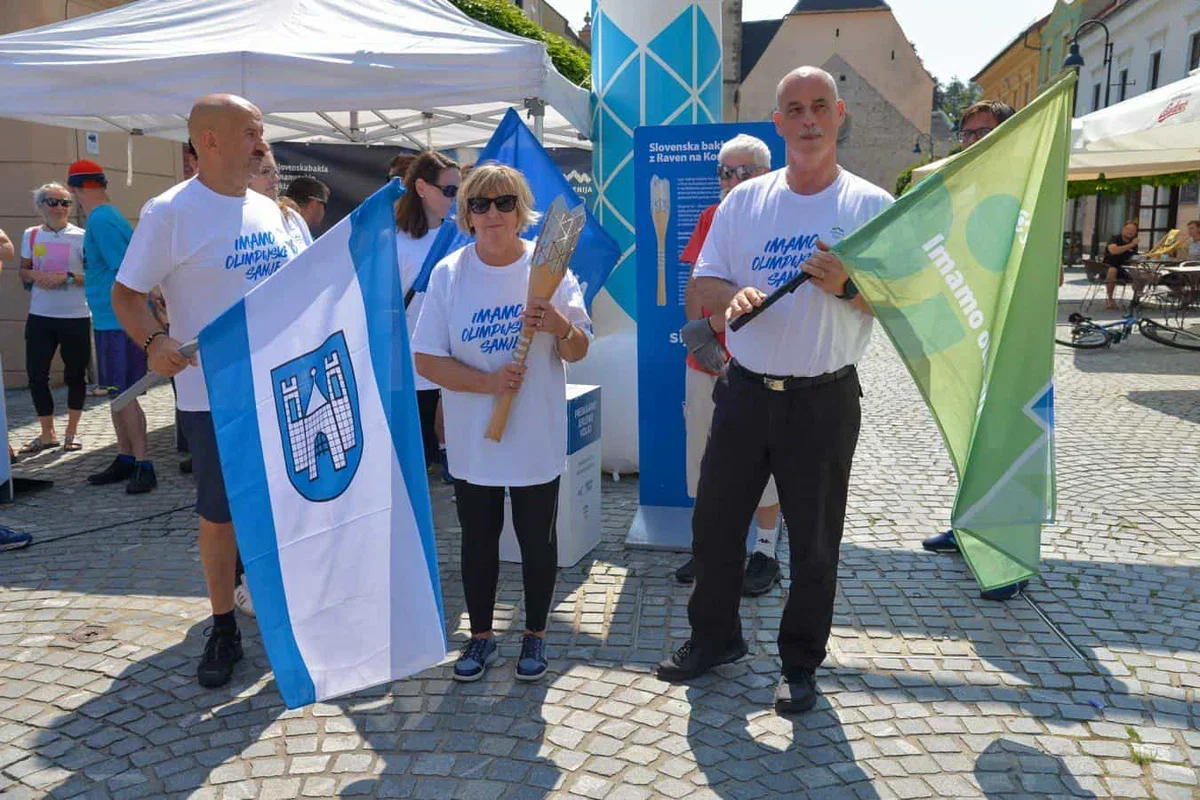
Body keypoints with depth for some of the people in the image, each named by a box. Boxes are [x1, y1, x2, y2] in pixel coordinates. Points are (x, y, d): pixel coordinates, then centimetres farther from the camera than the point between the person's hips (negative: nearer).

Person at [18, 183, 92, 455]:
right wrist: (35, 275, -7)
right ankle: (47, 434, 17)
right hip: (40, 317, 4)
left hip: (75, 318, -3)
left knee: (75, 374, 6)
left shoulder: (81, 237, -4)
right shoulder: (31, 235, 7)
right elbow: (23, 271, 15)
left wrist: (68, 277, -18)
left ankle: (72, 430, 22)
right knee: (36, 374, 3)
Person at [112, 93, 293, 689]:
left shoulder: (267, 209, 9)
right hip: (213, 394, -5)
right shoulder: (170, 212, -10)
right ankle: (223, 629, 22)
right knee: (219, 515, 5)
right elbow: (126, 293, -9)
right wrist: (154, 341, -26)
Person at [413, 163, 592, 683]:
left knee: (538, 541, 11)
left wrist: (560, 326, -25)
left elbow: (578, 352, -2)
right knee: (478, 541, 14)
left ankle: (535, 634, 32)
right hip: (472, 441, 1)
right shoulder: (448, 274, -4)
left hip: (537, 439, 0)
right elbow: (427, 361, -6)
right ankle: (480, 636, 33)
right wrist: (489, 381, -20)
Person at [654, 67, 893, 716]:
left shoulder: (872, 205, -2)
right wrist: (733, 295, -15)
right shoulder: (744, 201, 6)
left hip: (823, 400, -3)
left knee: (814, 541, 9)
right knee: (713, 521, 11)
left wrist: (846, 287, -22)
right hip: (745, 390, 3)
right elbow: (702, 284, 7)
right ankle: (714, 637, 34)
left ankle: (800, 663, 29)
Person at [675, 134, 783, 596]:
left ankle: (765, 554, 22)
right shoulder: (710, 219, 9)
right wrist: (700, 338, -6)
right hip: (705, 365, 5)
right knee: (704, 459, 13)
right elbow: (695, 285, 9)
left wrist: (708, 327, -18)